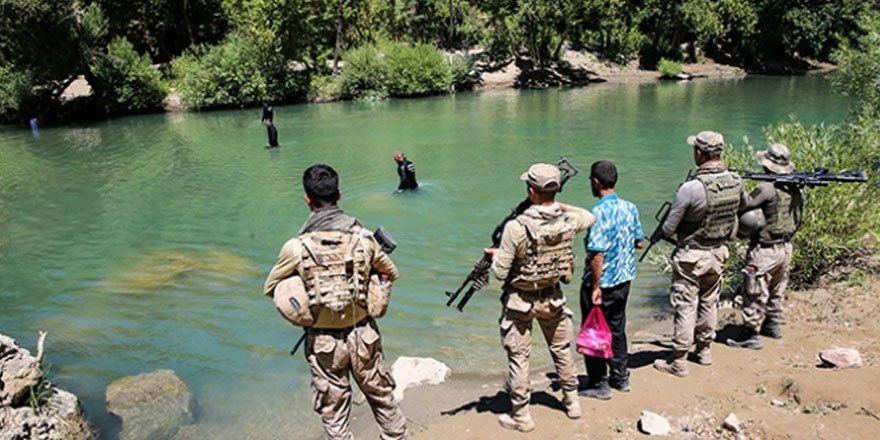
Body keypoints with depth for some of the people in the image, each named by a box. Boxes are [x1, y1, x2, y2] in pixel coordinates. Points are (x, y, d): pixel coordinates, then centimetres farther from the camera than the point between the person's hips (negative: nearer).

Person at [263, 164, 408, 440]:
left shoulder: (297, 247, -15)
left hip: (324, 343, -2)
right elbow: (391, 274, 7)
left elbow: (270, 289, 0)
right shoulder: (363, 237, -10)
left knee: (334, 415, 14)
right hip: (363, 335, 2)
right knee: (383, 398, 21)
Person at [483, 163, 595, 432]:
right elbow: (590, 218, 14)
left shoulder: (516, 227, -27)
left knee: (518, 357, 9)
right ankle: (572, 401, 38)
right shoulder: (568, 221, -12)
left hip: (520, 301, -4)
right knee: (561, 349, 23)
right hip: (553, 297, 4)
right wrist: (562, 206, 16)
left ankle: (520, 415, 19)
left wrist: (495, 255, 1)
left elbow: (500, 272, -19)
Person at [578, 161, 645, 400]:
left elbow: (597, 254, -25)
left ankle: (599, 385, 16)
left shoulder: (599, 212, -23)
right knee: (617, 329, 20)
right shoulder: (630, 208, 0)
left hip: (601, 283, -7)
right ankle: (621, 378, 31)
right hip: (624, 280, 7)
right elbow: (640, 243, 9)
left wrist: (596, 288, -19)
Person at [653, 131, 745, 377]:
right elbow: (744, 204, 18)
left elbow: (668, 229, -19)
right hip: (718, 253, 6)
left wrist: (666, 228, 3)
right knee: (709, 303, 20)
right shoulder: (735, 181, -6)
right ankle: (704, 351, 35)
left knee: (686, 307, 2)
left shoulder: (691, 188, -26)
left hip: (691, 257, -6)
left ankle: (678, 361, 11)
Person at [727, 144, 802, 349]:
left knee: (755, 294, 0)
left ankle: (751, 335, 5)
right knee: (777, 290, 23)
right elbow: (798, 219, 12)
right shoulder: (795, 188, 3)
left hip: (765, 250, -8)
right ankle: (773, 325, 37)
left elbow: (740, 207, -23)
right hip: (785, 248, 8)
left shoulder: (767, 189, -23)